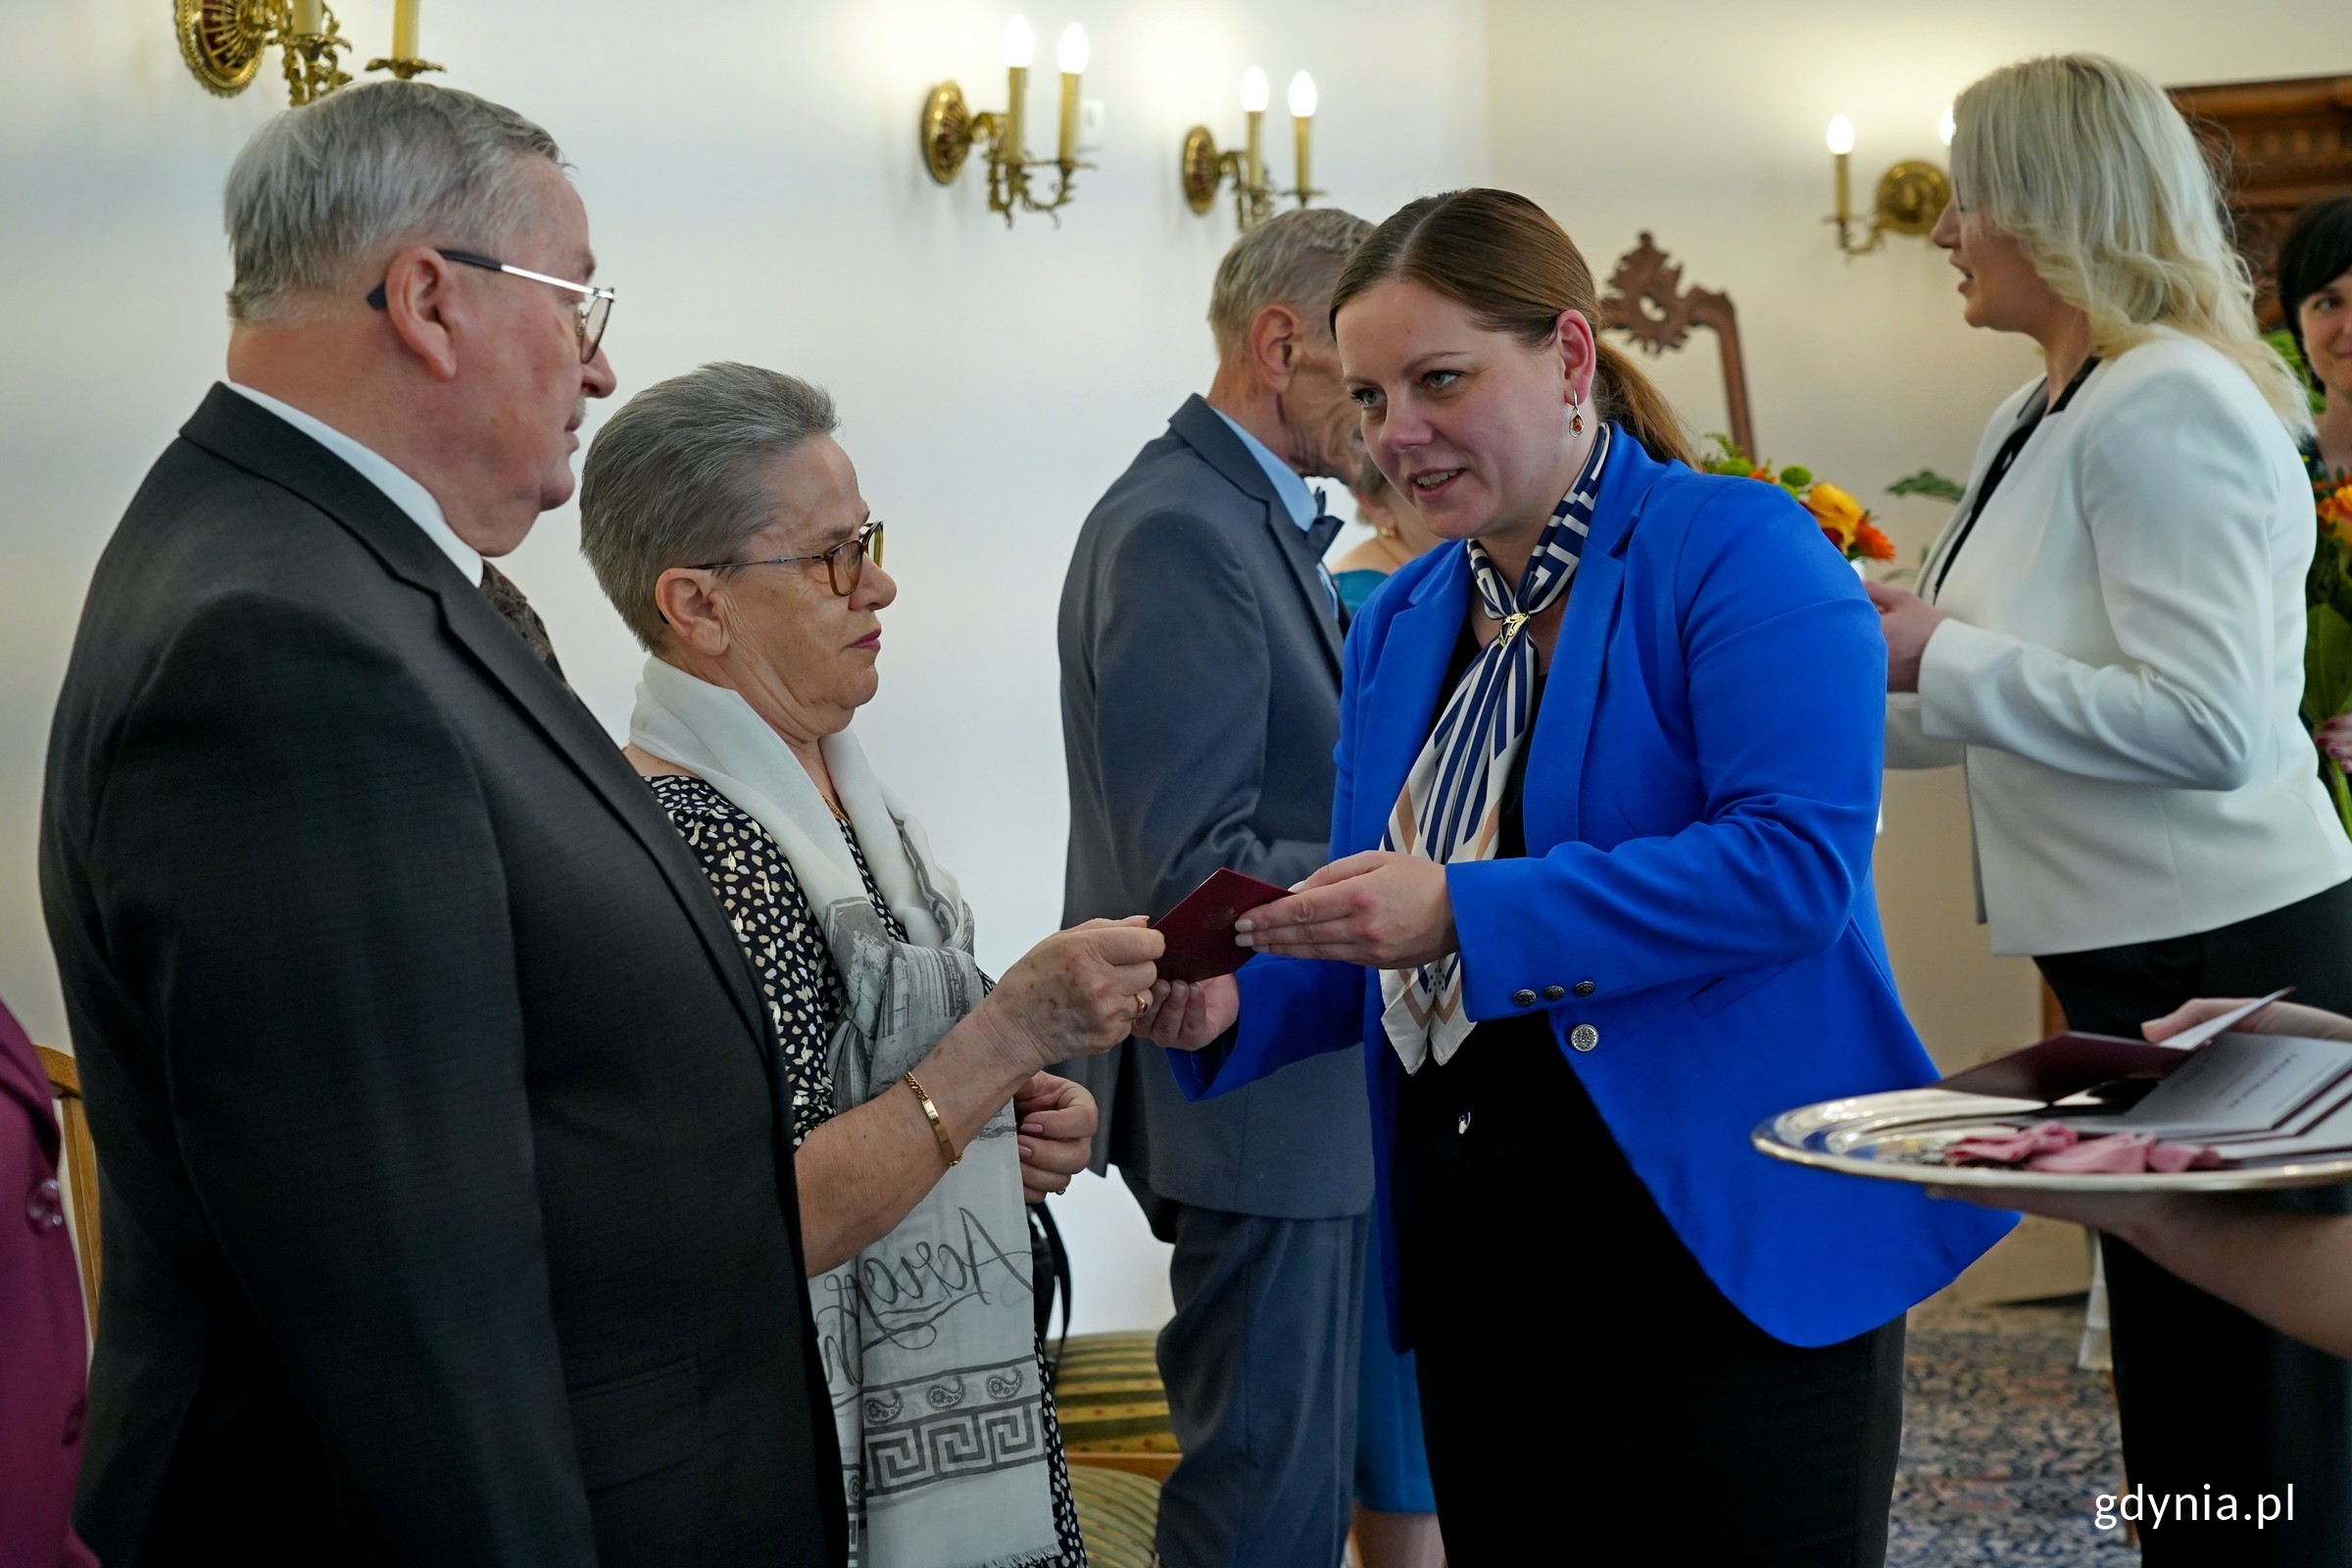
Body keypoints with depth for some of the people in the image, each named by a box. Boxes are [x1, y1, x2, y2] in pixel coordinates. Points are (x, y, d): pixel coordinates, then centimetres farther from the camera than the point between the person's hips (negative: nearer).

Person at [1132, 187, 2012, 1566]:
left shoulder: (1736, 553, -10)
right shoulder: (1401, 622, 11)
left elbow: (1798, 858, -23)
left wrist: (1465, 913, -26)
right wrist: (1237, 1005, -5)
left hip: (1731, 1248, -6)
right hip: (1480, 1279, 7)